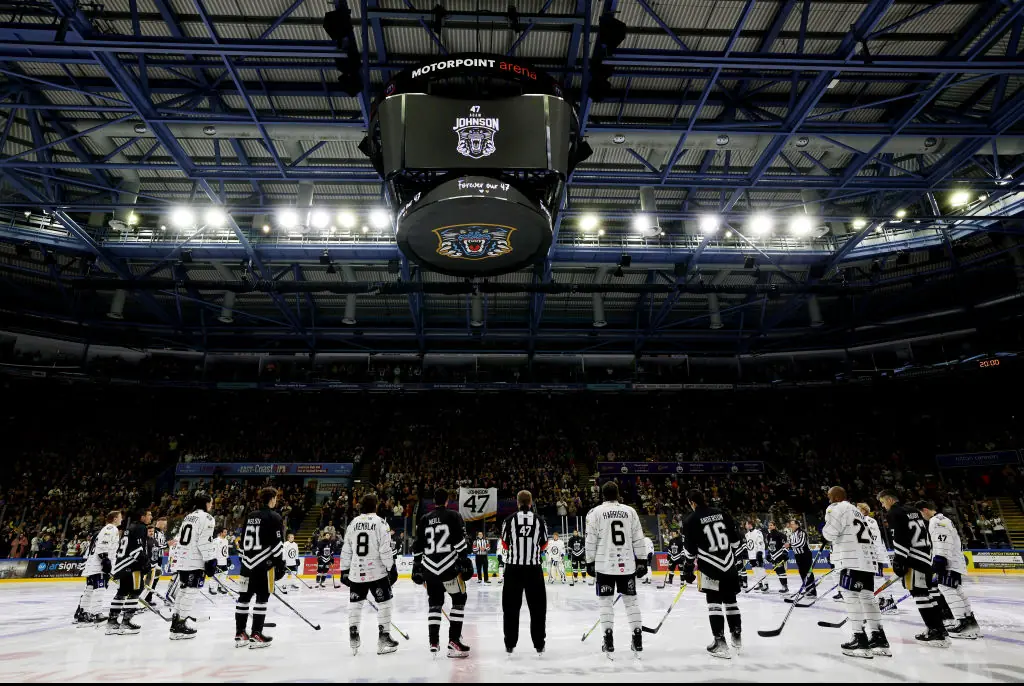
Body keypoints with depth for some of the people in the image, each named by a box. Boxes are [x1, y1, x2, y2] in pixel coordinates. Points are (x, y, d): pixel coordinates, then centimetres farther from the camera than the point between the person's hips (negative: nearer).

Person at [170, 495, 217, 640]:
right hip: (196, 562, -9)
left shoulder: (188, 517, 18)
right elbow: (205, 542, -18)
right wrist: (211, 561, -15)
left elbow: (181, 539, 22)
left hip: (183, 560, 9)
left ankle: (176, 621, 22)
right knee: (191, 592, -5)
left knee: (183, 590, 16)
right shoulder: (206, 518, -12)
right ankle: (180, 626, -4)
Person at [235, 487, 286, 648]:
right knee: (261, 599, -1)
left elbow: (244, 541, 17)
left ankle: (240, 634, 17)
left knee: (244, 597, 11)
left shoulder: (250, 516, 12)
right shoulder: (274, 517, -11)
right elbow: (277, 544, -15)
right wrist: (280, 565, -8)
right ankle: (256, 635, 1)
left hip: (248, 562, 7)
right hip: (264, 564, -7)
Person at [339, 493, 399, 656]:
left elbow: (346, 549, 10)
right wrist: (391, 568, -6)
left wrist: (344, 570, 18)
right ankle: (384, 638, 7)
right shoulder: (380, 523, -8)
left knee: (355, 603, 18)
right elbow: (385, 549, -13)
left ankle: (353, 637, 18)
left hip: (356, 572, 4)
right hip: (377, 571, -4)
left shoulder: (353, 523, 7)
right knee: (384, 602, 6)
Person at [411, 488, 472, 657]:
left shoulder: (424, 519, 12)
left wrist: (416, 567, 19)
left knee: (435, 603, 18)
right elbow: (460, 541, -11)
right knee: (459, 600, 7)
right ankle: (454, 641, 0)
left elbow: (417, 546, 13)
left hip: (429, 567, 5)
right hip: (449, 567, -4)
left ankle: (433, 641, 17)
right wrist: (465, 561, -10)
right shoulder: (453, 516, -2)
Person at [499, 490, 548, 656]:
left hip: (513, 568, 0)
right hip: (534, 568, 0)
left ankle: (510, 644, 15)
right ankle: (539, 644, 16)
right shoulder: (540, 521, -3)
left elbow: (505, 544, 3)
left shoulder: (509, 520, -5)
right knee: (537, 606, 12)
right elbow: (544, 545, 4)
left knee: (511, 606, 11)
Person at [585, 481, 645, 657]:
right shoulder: (630, 511, 4)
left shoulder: (595, 513, -4)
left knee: (605, 600, 7)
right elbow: (638, 539, 4)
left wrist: (590, 563, 4)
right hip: (627, 563, 3)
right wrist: (642, 560, 11)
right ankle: (637, 639, 15)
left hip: (604, 564, -2)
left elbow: (591, 541, -4)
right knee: (631, 599, 14)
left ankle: (609, 641, 5)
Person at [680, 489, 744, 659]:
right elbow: (735, 538, 11)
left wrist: (688, 569, 3)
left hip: (711, 567, -5)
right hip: (730, 564, 5)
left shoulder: (691, 520, -8)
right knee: (730, 601, 17)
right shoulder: (722, 514, 6)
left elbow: (689, 549, -7)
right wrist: (738, 558, 23)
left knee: (714, 603, 1)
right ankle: (737, 638, 27)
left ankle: (720, 643, -2)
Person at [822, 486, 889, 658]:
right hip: (866, 559, 9)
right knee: (867, 597, 12)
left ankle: (860, 640, -8)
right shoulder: (856, 511, 25)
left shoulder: (836, 508, -4)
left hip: (852, 560, -9)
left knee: (851, 597, -7)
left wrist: (824, 531, 6)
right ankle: (880, 640, 14)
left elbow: (830, 532, -14)